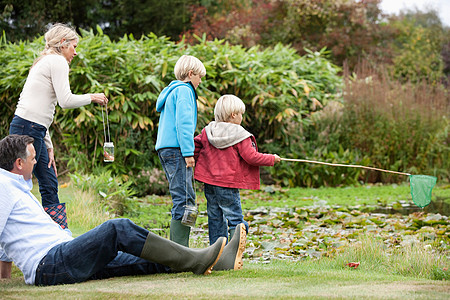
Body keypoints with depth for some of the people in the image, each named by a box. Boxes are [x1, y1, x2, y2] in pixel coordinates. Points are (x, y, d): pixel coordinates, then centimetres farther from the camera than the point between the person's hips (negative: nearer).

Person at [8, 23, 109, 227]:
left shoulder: (45, 62, 24)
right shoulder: (57, 61, -5)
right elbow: (66, 101, -15)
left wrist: (48, 147, 18)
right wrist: (92, 97, 2)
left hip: (32, 129, 10)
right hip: (27, 129, -10)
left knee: (50, 185, 11)